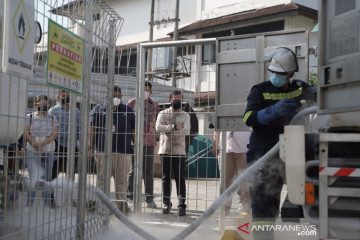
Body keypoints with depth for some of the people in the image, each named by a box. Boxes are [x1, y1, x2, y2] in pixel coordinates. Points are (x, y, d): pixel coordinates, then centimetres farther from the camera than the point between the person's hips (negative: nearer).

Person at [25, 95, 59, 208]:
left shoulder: (52, 118, 9)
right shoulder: (30, 117, 5)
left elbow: (55, 134, -1)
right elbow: (26, 134, -4)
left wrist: (42, 143, -13)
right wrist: (36, 146, -15)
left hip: (49, 152, 2)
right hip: (32, 152, -2)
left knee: (47, 178, 7)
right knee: (34, 179, -7)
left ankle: (47, 202, 16)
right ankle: (29, 205, 1)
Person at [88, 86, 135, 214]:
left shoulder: (128, 111, 14)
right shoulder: (99, 109, 8)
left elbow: (133, 130, 15)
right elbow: (92, 129, 4)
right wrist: (91, 146, -4)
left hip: (124, 151, 2)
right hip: (103, 150, -2)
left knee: (122, 179, 6)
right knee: (102, 178, 0)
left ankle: (122, 202, 13)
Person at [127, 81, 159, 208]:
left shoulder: (155, 105, 10)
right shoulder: (132, 103, 3)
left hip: (149, 142, 2)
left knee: (149, 170, 2)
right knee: (134, 169, 4)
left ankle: (149, 199, 6)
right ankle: (130, 196, 14)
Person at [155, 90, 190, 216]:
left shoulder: (185, 115, 8)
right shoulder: (162, 114, 8)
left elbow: (186, 130, -9)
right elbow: (158, 128, -9)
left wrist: (167, 129, -14)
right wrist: (174, 127, -16)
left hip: (179, 151, -1)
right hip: (165, 150, 1)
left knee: (180, 178, -2)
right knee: (166, 178, 5)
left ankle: (182, 204, 0)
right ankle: (166, 203, 14)